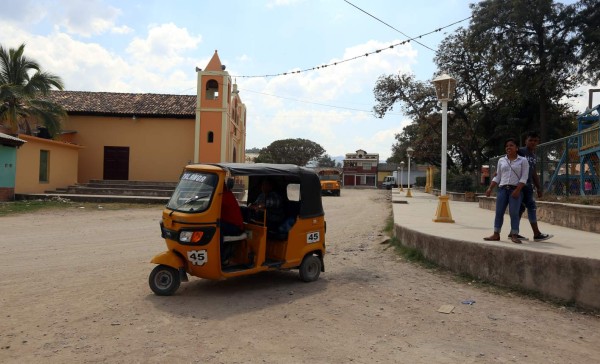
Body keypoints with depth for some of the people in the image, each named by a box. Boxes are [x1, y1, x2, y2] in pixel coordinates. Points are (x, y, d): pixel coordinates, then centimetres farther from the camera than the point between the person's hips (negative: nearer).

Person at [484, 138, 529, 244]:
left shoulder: (523, 160, 3)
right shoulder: (501, 160, 15)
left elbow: (524, 177, -4)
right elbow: (497, 177, 17)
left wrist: (517, 190, -15)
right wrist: (490, 188, 6)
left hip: (515, 190, -4)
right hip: (502, 189, 4)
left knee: (514, 213, -8)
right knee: (499, 212, 1)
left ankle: (514, 235, -4)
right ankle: (496, 234, 4)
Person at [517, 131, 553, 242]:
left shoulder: (535, 157, 18)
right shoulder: (520, 151, -6)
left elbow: (533, 173, 23)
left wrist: (539, 187, 21)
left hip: (528, 185, 8)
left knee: (521, 207, 8)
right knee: (531, 206, -10)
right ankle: (537, 234, -7)